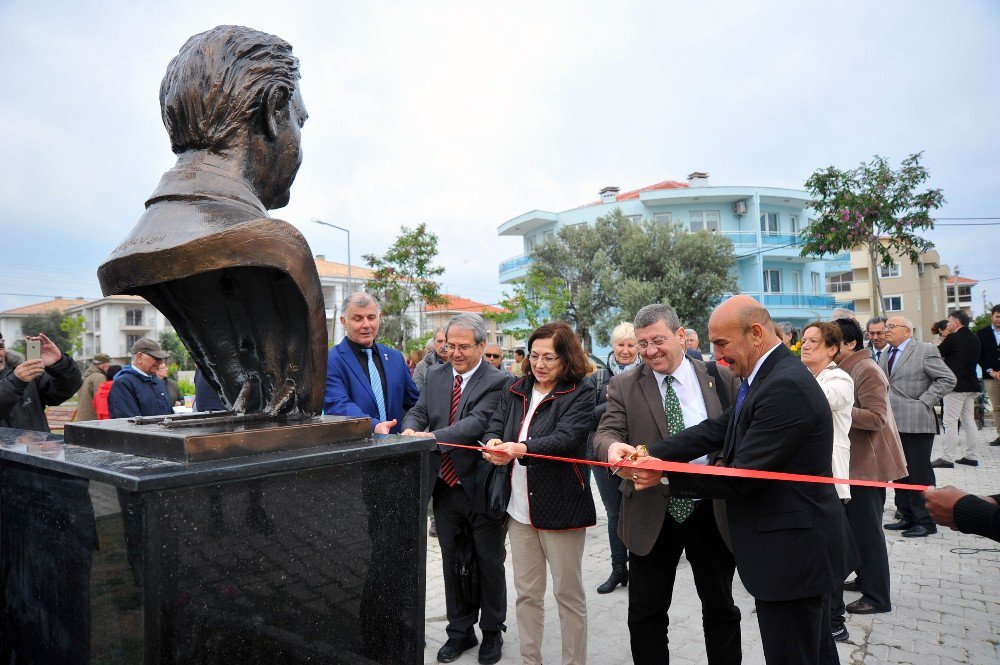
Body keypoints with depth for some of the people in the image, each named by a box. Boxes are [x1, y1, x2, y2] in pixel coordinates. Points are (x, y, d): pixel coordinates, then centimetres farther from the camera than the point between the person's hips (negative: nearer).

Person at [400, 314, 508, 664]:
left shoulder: (496, 382, -14)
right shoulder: (435, 375, 5)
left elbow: (477, 422, -26)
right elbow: (419, 411, 2)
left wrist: (432, 436, -38)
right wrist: (410, 429, -22)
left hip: (482, 488, -5)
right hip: (445, 487, 5)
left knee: (489, 563, 12)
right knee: (453, 562, 18)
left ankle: (492, 631, 33)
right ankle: (460, 631, 36)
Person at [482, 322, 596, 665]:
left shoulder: (580, 393, -9)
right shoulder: (515, 391, 8)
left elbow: (565, 437, -21)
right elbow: (495, 425, 4)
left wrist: (520, 449, -36)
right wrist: (494, 442, -20)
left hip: (561, 506, -5)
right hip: (519, 506, 5)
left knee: (569, 594, 9)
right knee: (526, 592, 16)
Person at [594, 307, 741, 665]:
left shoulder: (720, 378, -1)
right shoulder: (623, 386, -2)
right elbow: (606, 434, -11)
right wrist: (613, 447, -34)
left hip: (712, 512, 1)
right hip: (652, 515, 0)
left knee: (721, 609, 19)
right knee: (646, 615, 11)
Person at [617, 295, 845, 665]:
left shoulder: (785, 387, -25)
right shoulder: (765, 377, 8)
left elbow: (742, 476, -25)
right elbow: (717, 431, 3)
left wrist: (664, 476, -17)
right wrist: (647, 453, -8)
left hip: (790, 552, -10)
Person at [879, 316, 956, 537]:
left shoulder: (925, 350, -7)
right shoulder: (885, 355, 15)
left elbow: (948, 379, -10)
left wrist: (924, 401, -14)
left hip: (915, 423, -7)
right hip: (893, 423, 7)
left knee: (920, 474, -1)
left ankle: (926, 521, 9)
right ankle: (907, 516, 23)